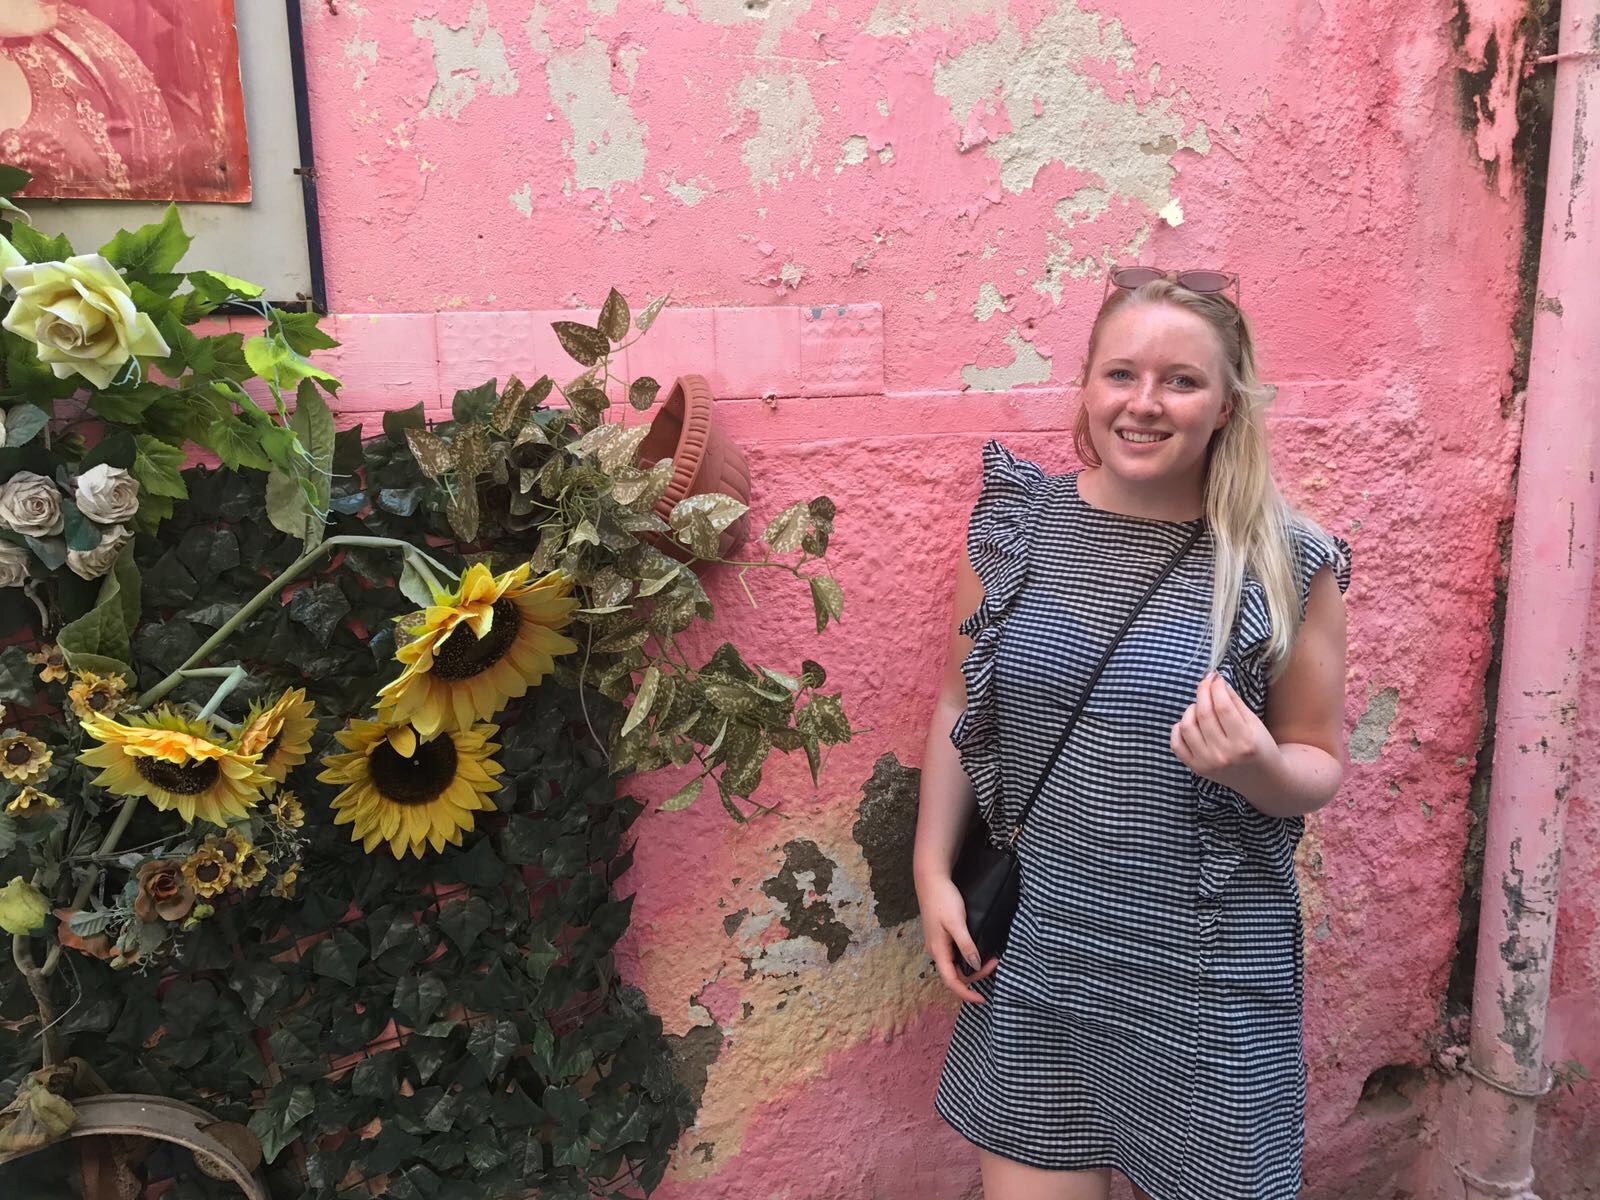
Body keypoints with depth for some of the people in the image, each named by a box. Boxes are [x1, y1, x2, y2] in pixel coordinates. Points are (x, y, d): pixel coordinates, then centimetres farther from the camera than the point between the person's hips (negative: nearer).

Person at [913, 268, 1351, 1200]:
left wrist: (1255, 765, -21)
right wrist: (933, 871, 3)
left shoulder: (1287, 564, -7)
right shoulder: (1016, 525, -3)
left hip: (1207, 970, -1)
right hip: (1030, 948, 2)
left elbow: (1319, 764, 2)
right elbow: (960, 705, 7)